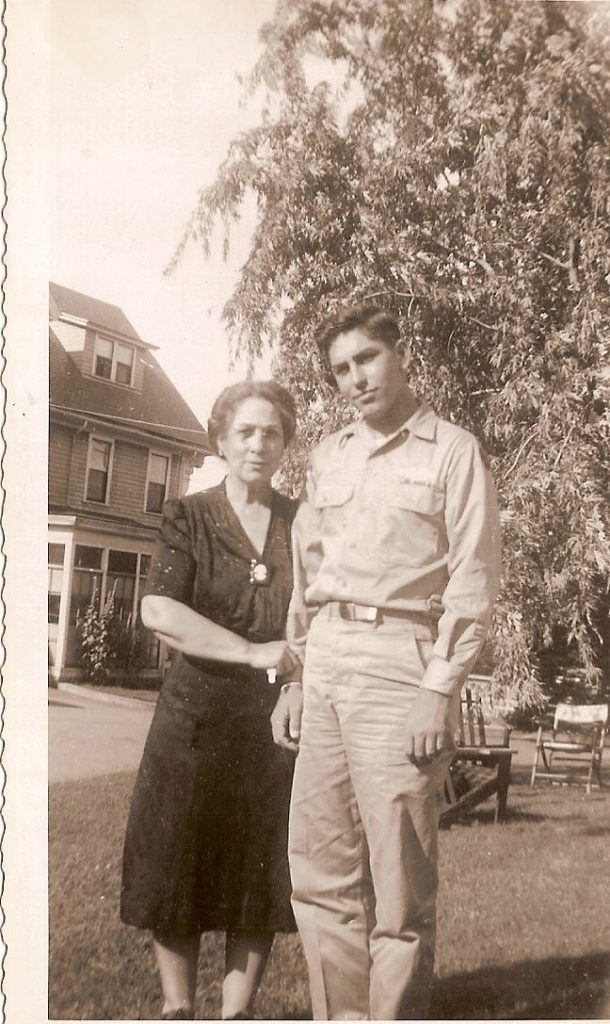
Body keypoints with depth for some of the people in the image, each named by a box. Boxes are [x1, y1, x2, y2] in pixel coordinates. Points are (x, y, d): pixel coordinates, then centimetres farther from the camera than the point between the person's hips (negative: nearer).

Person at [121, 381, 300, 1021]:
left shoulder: (303, 523, 7)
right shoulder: (189, 518, 0)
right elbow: (159, 612, -13)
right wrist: (254, 651, -19)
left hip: (279, 722, 2)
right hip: (197, 718, -1)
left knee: (261, 869, 6)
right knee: (179, 864, 5)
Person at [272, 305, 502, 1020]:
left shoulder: (452, 452, 1)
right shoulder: (328, 456, 17)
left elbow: (472, 582, -5)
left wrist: (440, 691, -13)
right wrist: (294, 677, 13)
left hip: (398, 660, -5)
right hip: (323, 666, 6)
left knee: (399, 879, -2)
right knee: (319, 867, 8)